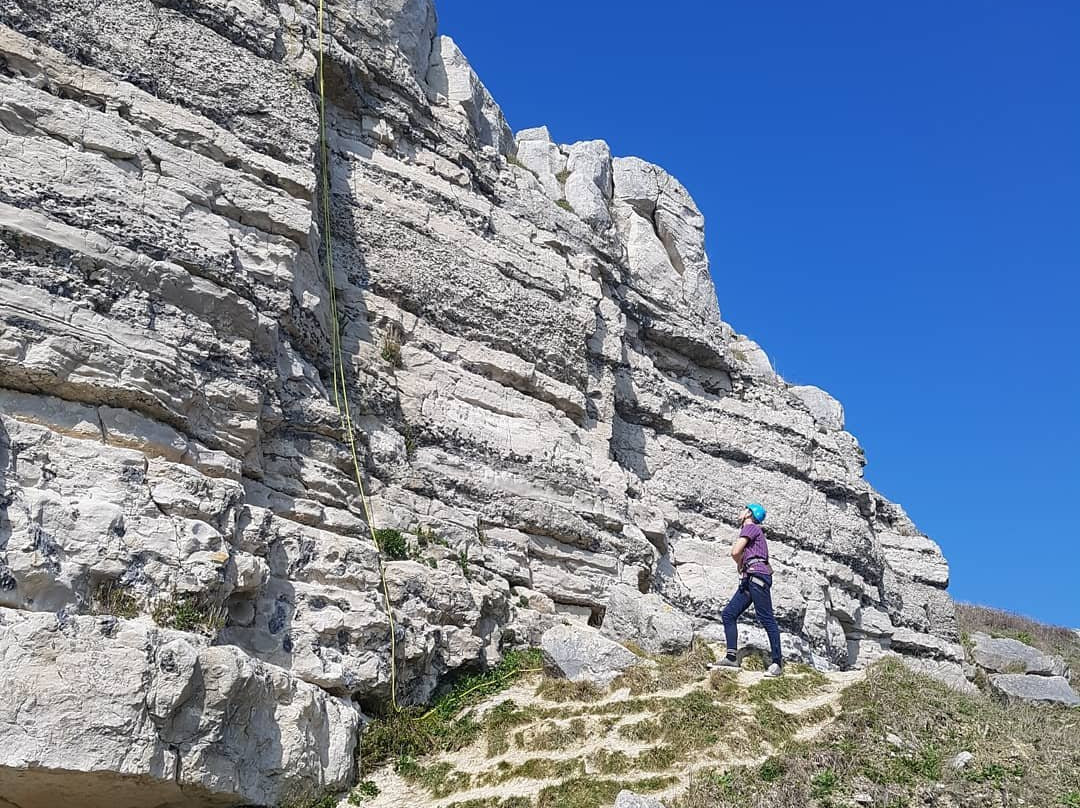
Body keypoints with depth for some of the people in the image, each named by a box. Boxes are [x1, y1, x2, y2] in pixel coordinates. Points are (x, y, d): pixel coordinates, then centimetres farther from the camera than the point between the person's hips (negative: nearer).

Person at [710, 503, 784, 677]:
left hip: (758, 575, -10)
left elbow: (735, 552, -10)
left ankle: (777, 662, -10)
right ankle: (731, 657, -3)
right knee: (729, 613, 2)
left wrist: (741, 565, 9)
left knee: (766, 618, -11)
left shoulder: (751, 527, 0)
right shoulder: (756, 531, 29)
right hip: (748, 579, 10)